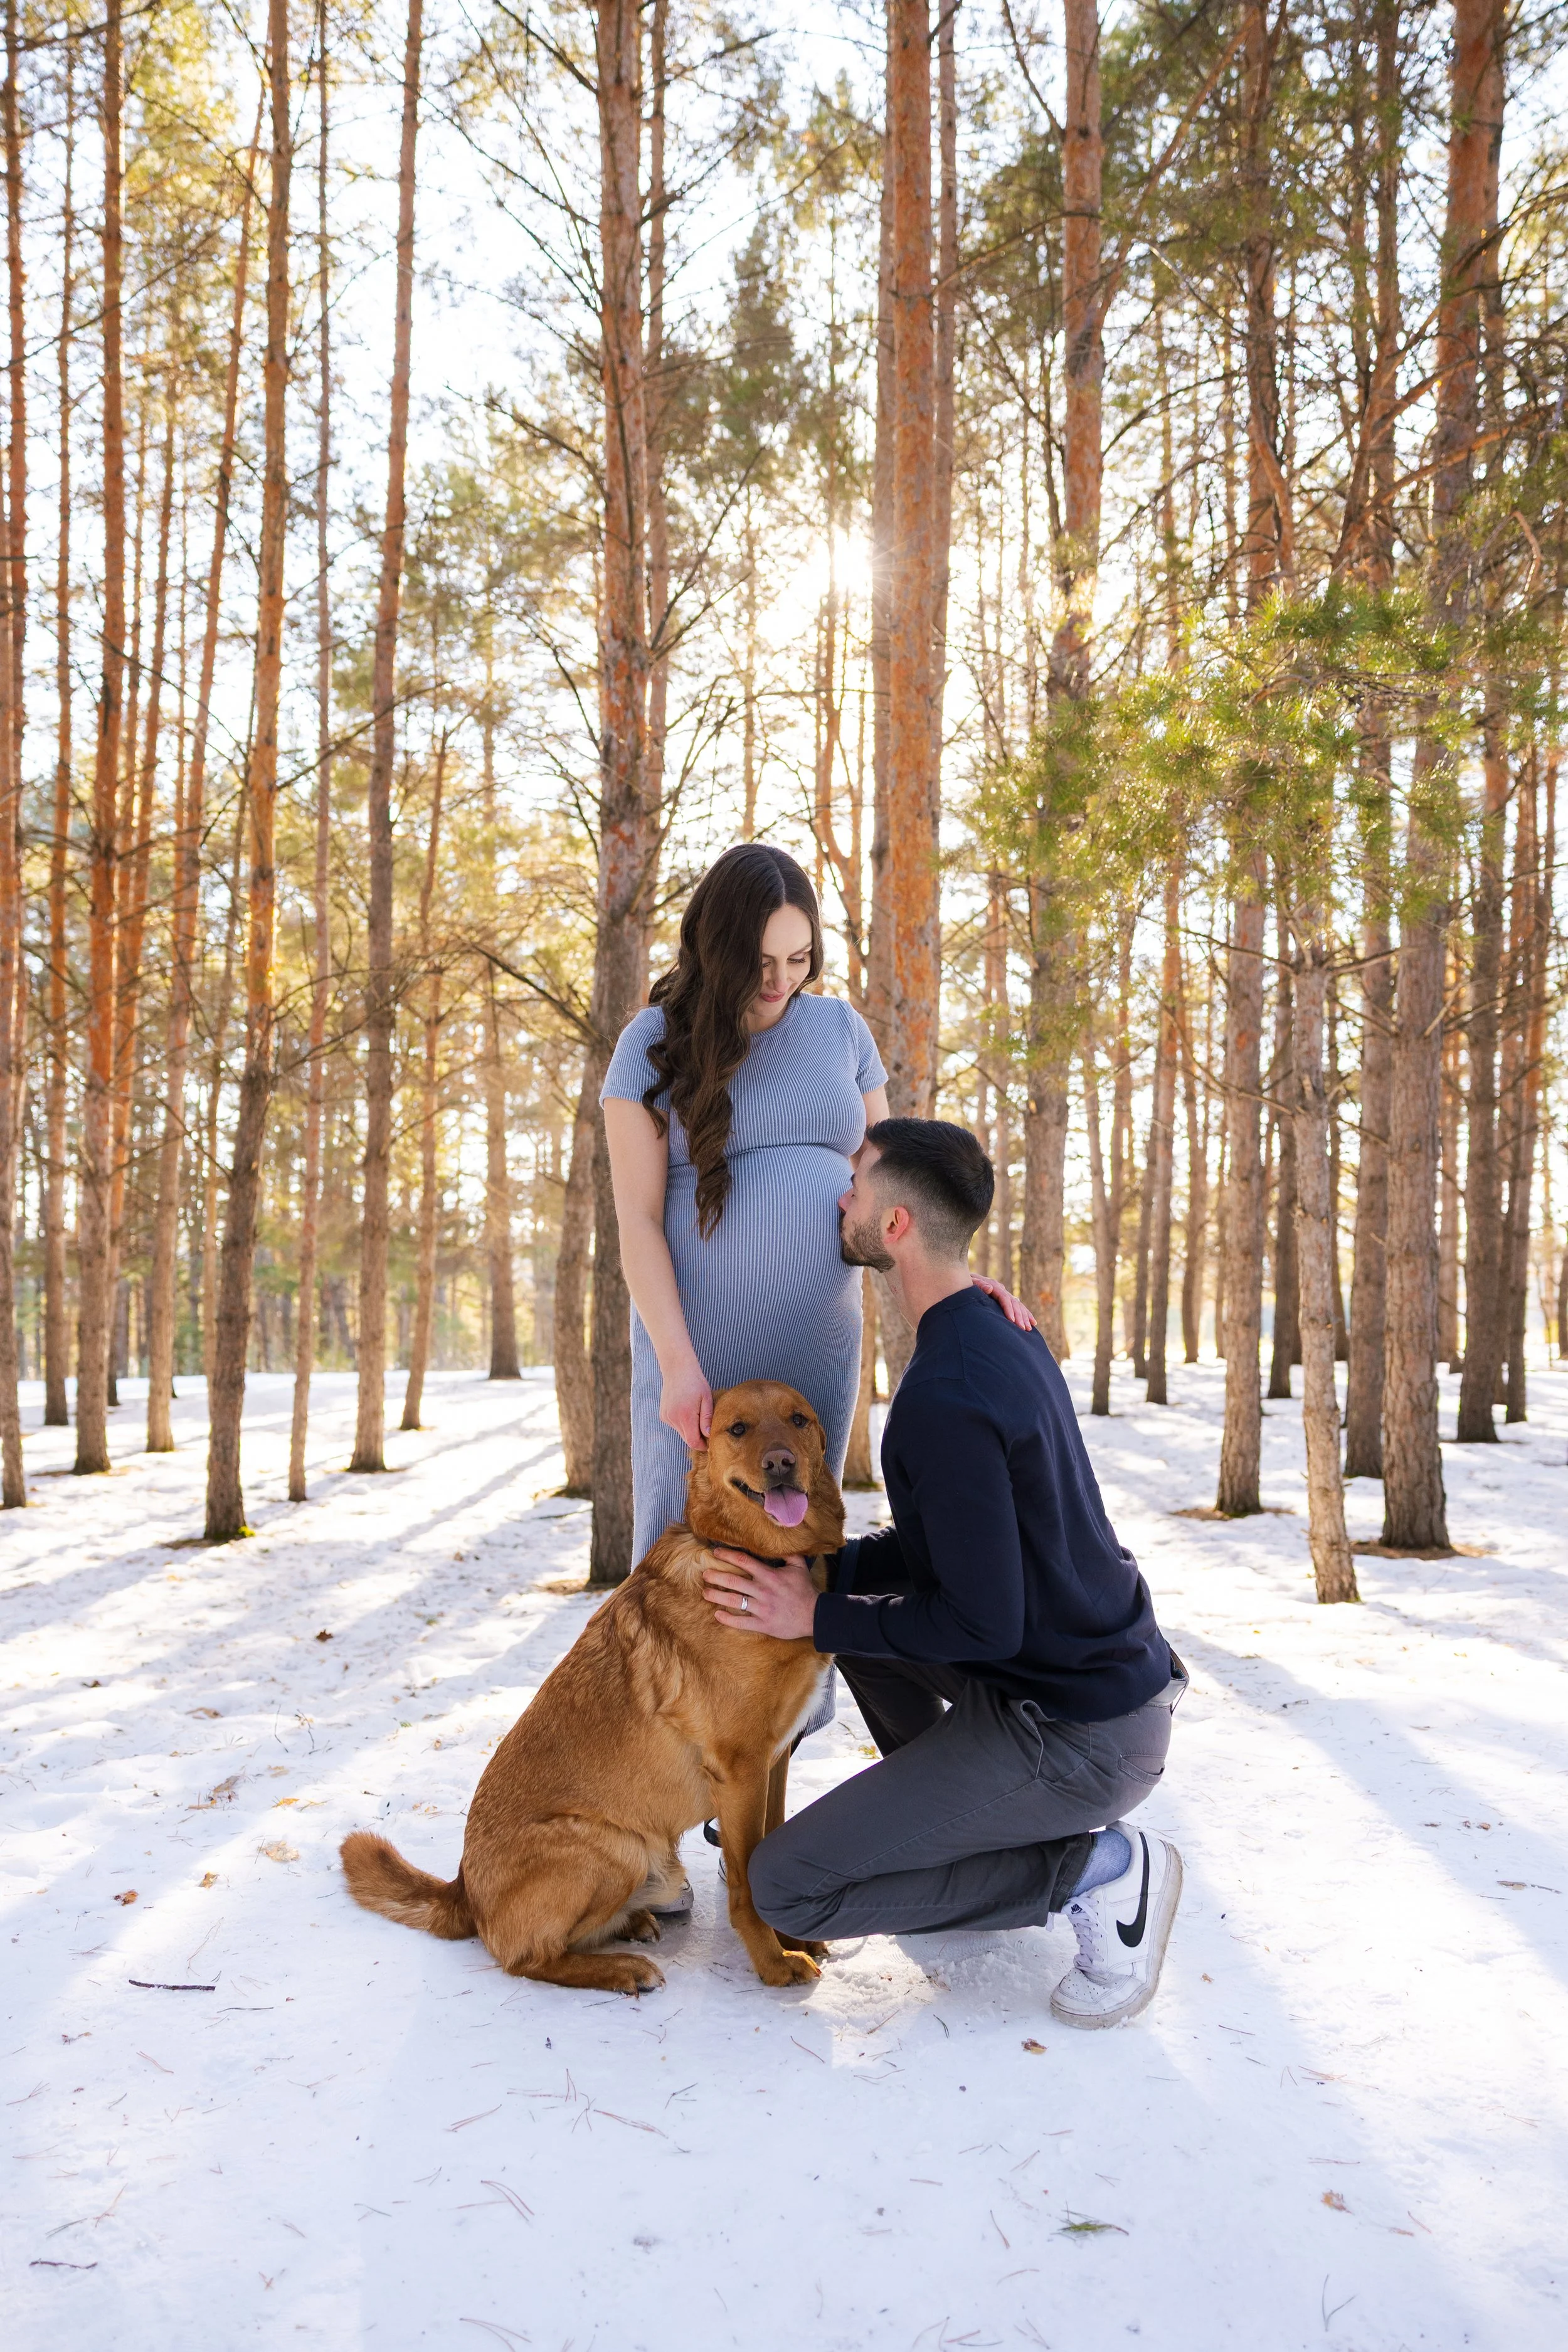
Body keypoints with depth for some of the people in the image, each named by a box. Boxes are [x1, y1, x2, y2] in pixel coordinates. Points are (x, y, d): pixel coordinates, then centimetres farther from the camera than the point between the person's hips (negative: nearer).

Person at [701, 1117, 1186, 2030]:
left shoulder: (947, 1396, -27)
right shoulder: (1005, 1333, 5)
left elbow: (985, 1624, -23)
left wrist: (818, 1619, -11)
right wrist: (825, 1570, 6)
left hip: (1075, 1737, -9)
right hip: (1110, 1671, 9)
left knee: (785, 1885, -4)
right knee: (851, 1589, 22)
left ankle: (1095, 1867, -3)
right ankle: (951, 1822, 23)